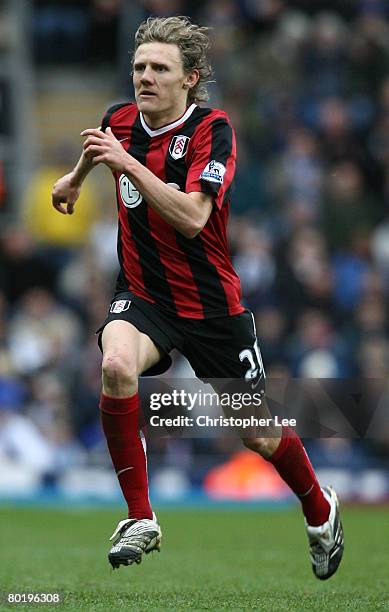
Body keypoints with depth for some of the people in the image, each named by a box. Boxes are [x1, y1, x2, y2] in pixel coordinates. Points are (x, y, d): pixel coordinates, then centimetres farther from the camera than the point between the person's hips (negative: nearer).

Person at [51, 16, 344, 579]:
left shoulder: (212, 130, -17)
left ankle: (320, 512, 41)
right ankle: (141, 521, -22)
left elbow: (191, 217, -31)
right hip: (142, 295, 3)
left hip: (211, 302, -3)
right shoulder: (119, 121, -1)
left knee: (260, 433, 8)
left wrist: (127, 163, -36)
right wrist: (74, 178, 44)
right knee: (116, 366, -32)